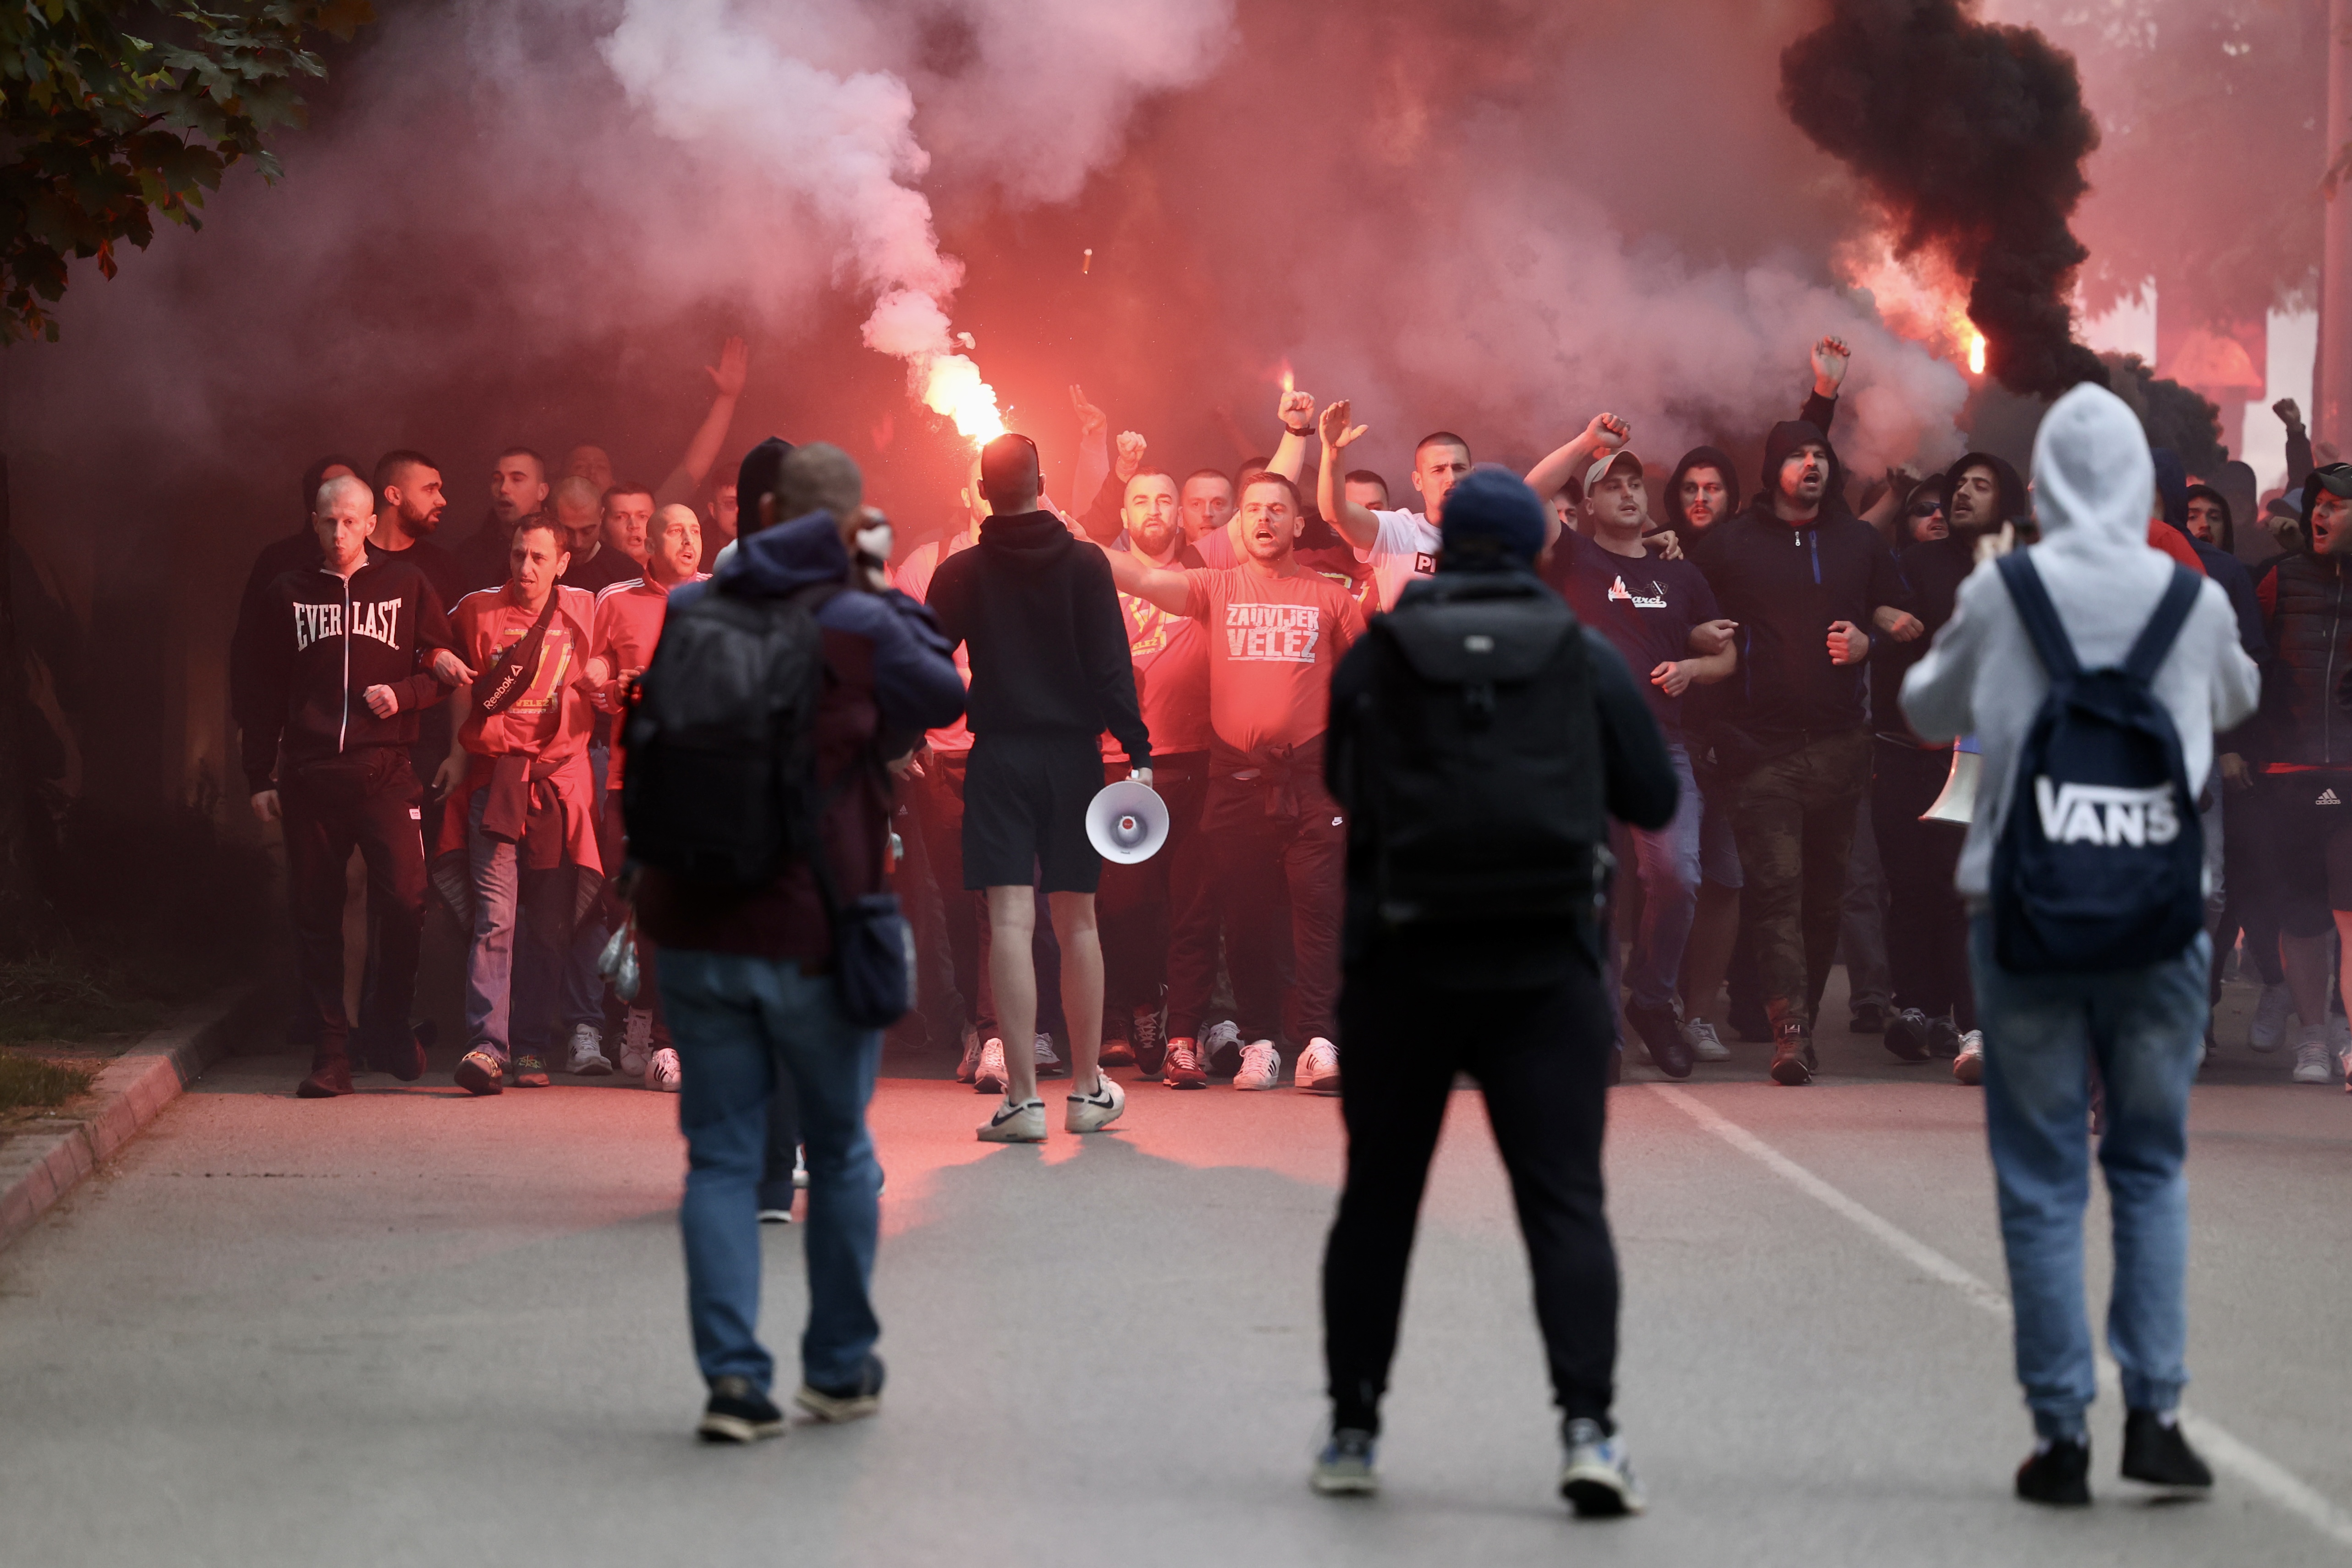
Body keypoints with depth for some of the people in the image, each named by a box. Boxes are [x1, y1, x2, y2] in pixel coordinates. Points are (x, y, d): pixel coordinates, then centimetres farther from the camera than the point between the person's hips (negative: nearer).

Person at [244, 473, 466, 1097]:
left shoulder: (405, 585, 8)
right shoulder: (288, 595, 12)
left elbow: (444, 673, 10)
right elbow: (264, 693, 14)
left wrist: (402, 693, -10)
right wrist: (260, 777, 9)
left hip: (383, 773, -1)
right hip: (308, 777, 1)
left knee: (404, 899, -13)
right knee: (316, 914, 1)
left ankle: (388, 1020, 9)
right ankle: (331, 1050, 7)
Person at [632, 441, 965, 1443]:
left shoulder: (689, 614, 1)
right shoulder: (863, 628, -9)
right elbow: (945, 693, 8)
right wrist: (882, 596, 13)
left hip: (693, 932, 2)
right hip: (814, 931, -2)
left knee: (721, 1158, 5)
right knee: (840, 1155, 14)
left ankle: (733, 1374, -6)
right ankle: (841, 1369, 23)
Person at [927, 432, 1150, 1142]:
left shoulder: (961, 573, 1)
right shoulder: (1084, 564, -1)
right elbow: (1111, 665, -6)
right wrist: (1139, 752, -5)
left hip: (997, 761, -1)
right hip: (1073, 756, 1)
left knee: (1010, 922, -6)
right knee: (1077, 922, 11)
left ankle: (1023, 1098, -12)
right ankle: (1088, 1090, 17)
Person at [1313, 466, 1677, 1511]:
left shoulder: (1374, 657, 1)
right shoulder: (1586, 658, 0)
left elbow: (1341, 785, 15)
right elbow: (1653, 800, 7)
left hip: (1400, 962, 1)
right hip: (1543, 965, -1)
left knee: (1377, 1198, 13)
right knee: (1565, 1200, -2)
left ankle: (1352, 1427, 18)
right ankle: (1587, 1424, -15)